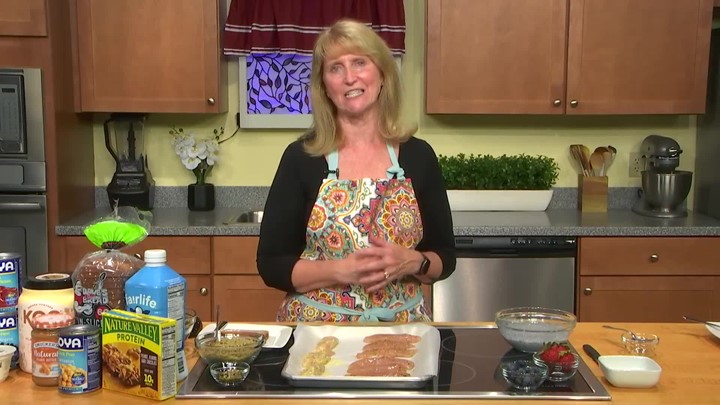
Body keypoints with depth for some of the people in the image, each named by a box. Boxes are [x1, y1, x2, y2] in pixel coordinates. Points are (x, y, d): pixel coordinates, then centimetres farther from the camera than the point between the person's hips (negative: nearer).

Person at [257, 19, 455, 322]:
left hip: (403, 325, 2)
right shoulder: (300, 158, -4)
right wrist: (341, 270, -18)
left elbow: (445, 258, 7)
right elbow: (271, 264, -4)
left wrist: (410, 262, -13)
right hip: (317, 325, -2)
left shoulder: (418, 156, 1)